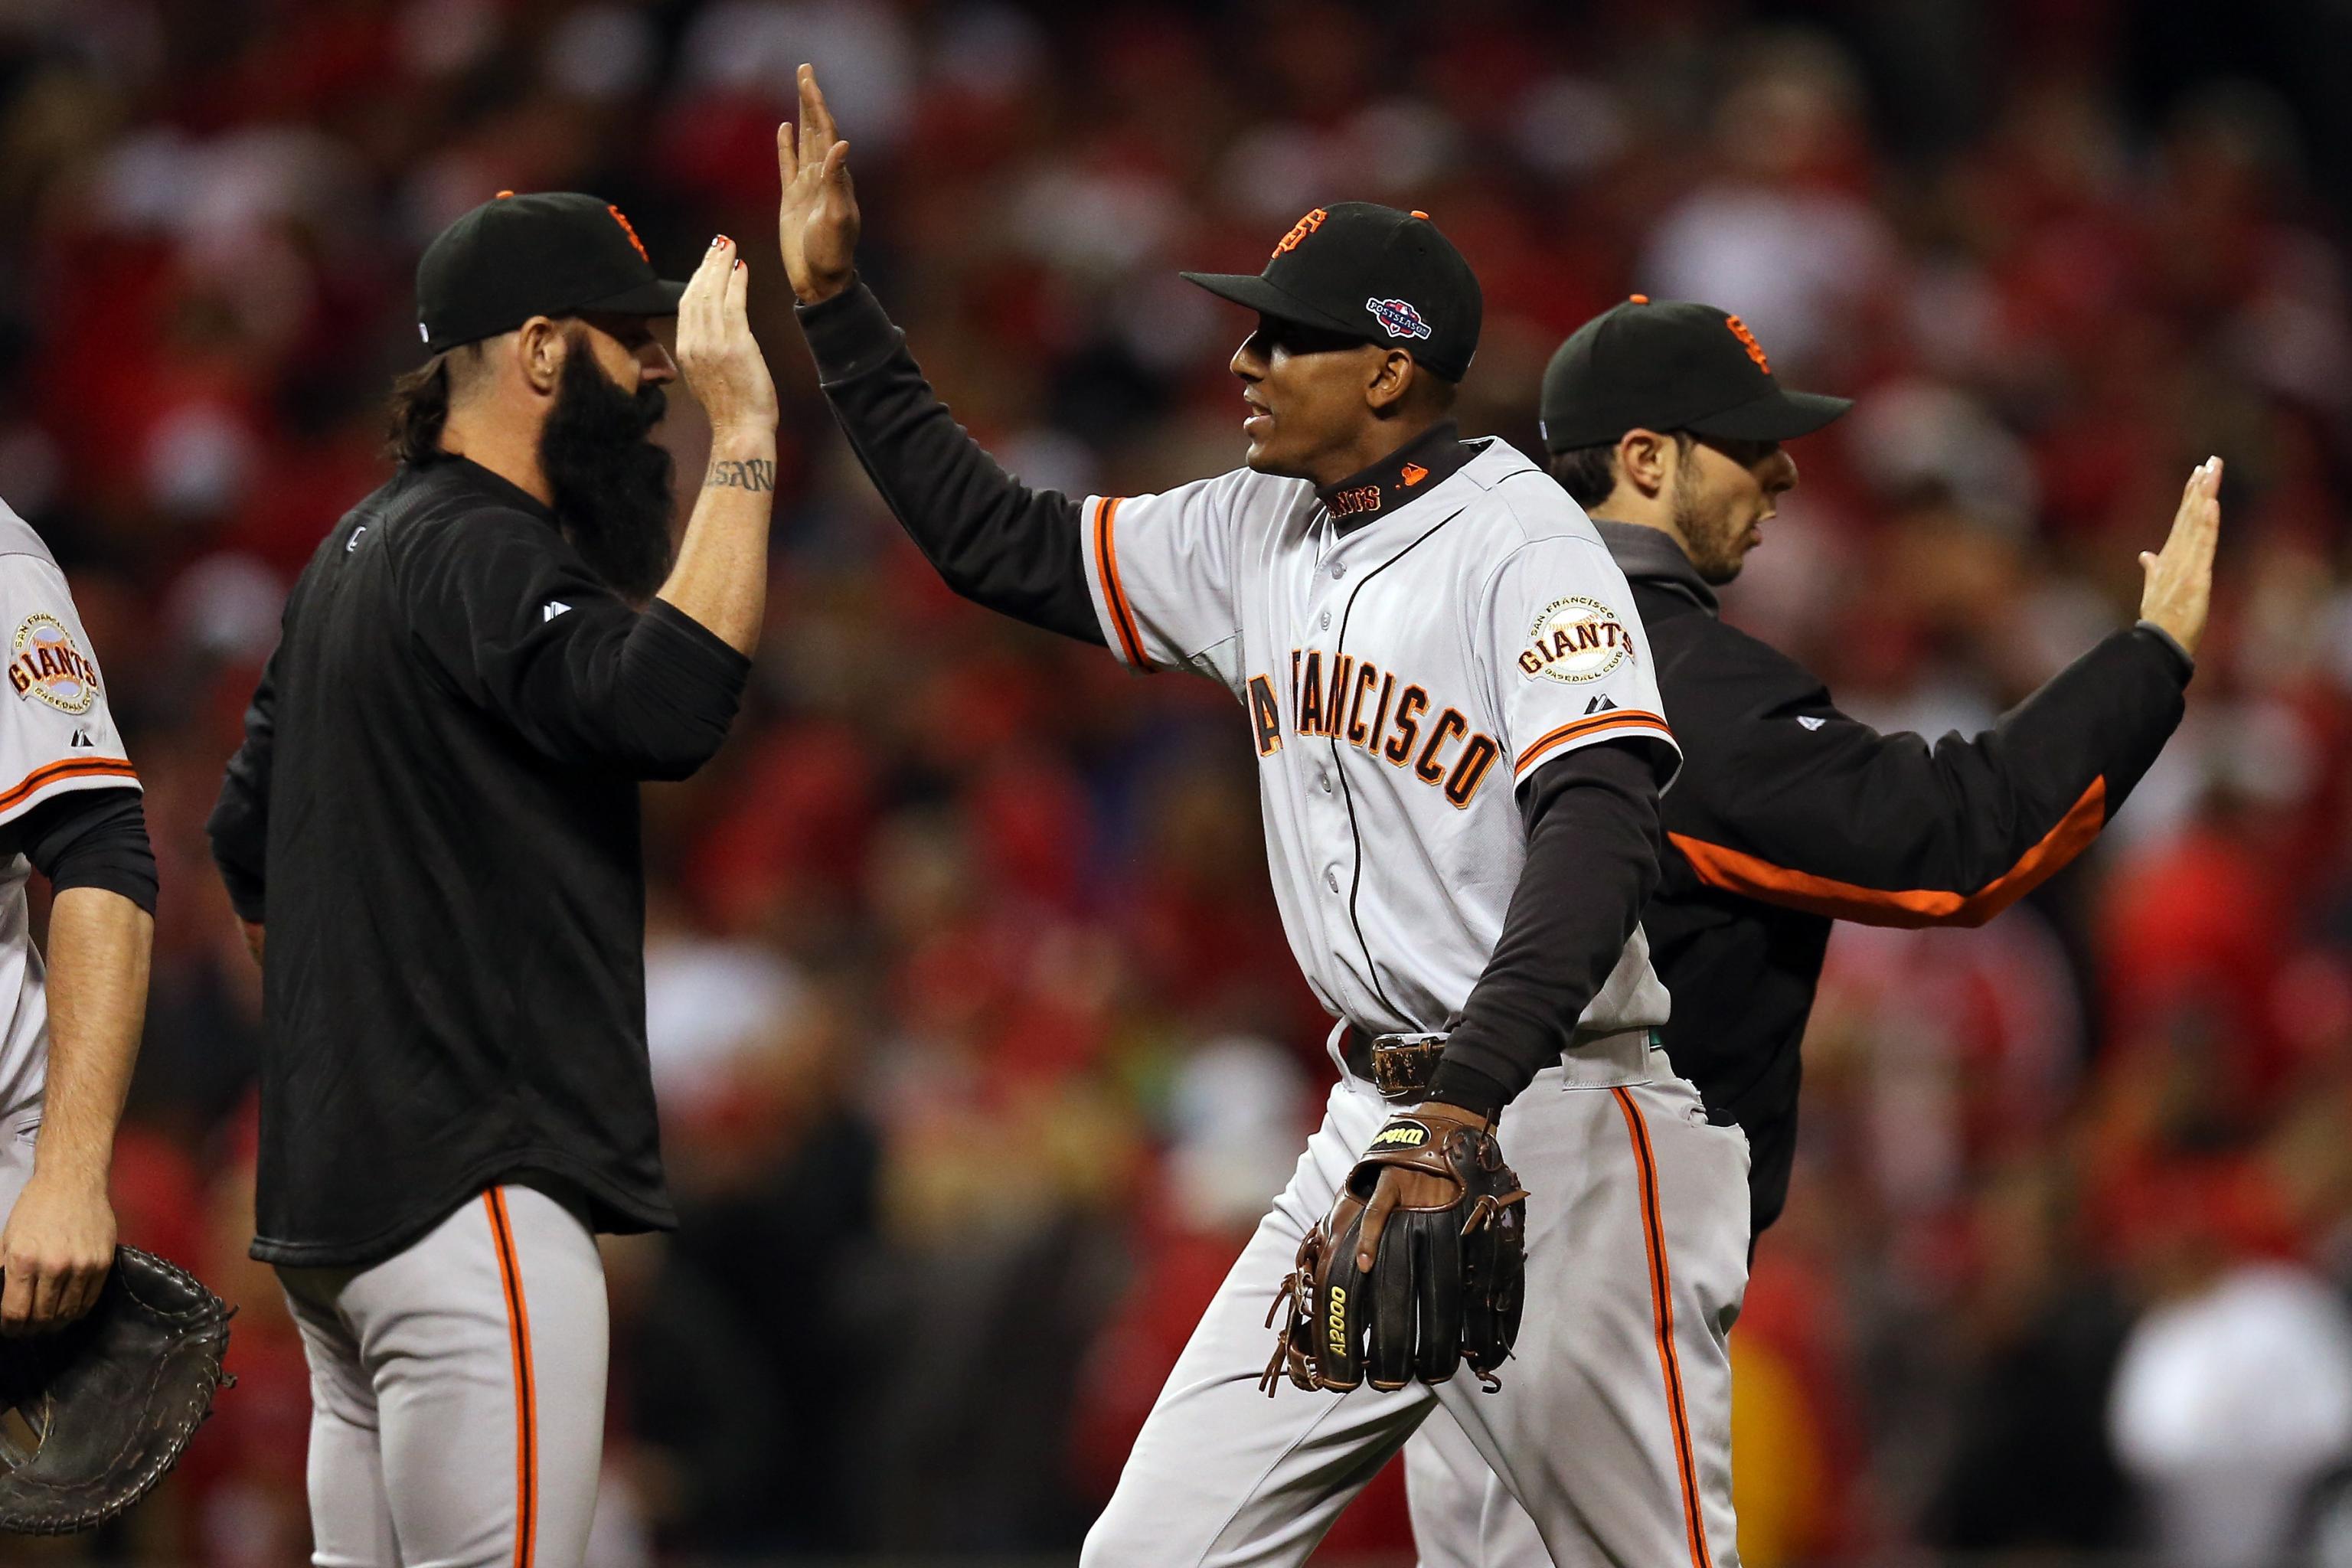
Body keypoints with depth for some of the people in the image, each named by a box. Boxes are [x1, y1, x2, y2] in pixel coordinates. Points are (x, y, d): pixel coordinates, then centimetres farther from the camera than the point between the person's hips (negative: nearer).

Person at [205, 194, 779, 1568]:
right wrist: (745, 437, -24)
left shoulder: (361, 549, 19)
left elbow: (248, 848, 26)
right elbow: (666, 704, -30)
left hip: (331, 1186, 11)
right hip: (472, 1190, -11)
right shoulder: (473, 552, -13)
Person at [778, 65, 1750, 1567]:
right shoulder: (1257, 536, 11)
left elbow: (1601, 832, -27)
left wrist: (1467, 1102, -37)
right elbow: (1001, 541, 21)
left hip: (1553, 1120, -8)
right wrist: (835, 301, 16)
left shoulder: (1526, 546, -14)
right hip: (1377, 1115, 8)